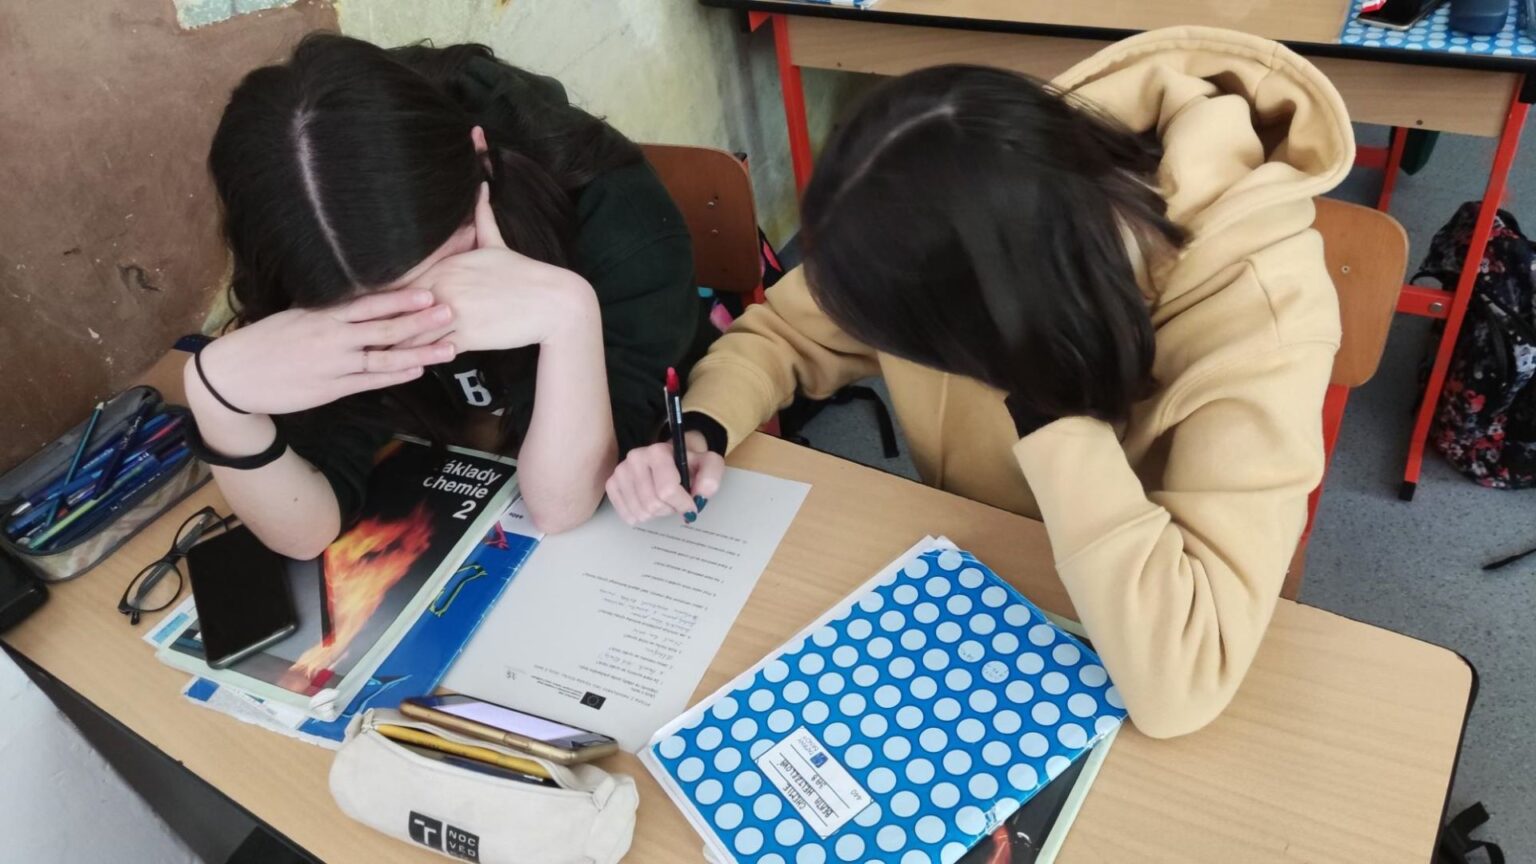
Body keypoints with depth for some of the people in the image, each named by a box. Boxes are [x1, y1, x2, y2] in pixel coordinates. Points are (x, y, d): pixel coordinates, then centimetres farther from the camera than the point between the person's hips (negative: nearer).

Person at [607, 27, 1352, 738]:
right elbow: (787, 330, -4)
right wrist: (703, 430, -22)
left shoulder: (1259, 315, -34)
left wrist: (1048, 402, -39)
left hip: (1106, 657, -4)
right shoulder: (956, 219, -21)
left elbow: (1178, 685, -41)